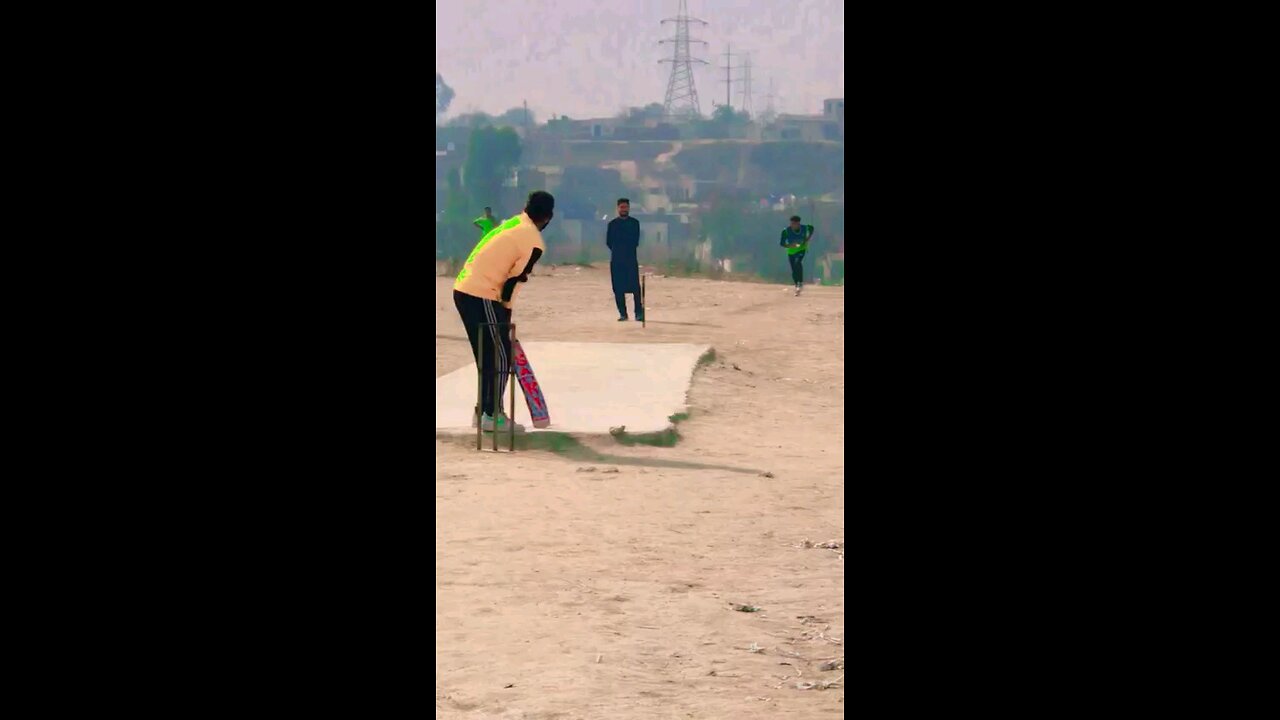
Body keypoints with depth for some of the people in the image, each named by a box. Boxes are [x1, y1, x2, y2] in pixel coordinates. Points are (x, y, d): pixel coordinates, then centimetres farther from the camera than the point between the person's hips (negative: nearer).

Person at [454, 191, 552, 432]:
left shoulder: (511, 224, 16)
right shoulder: (533, 242, -9)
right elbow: (513, 280, -11)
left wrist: (502, 315, 18)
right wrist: (505, 317, -1)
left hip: (463, 290, 8)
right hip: (483, 296, -8)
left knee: (486, 356, 17)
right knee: (501, 356, 0)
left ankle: (483, 411, 22)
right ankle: (492, 415, 1)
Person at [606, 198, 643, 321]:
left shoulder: (634, 223, 9)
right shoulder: (613, 223, 12)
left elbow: (635, 241, 2)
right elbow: (609, 242, 7)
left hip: (631, 259, -1)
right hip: (616, 260, 2)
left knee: (635, 287, -10)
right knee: (618, 289, -1)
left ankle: (639, 313, -9)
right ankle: (623, 313, 4)